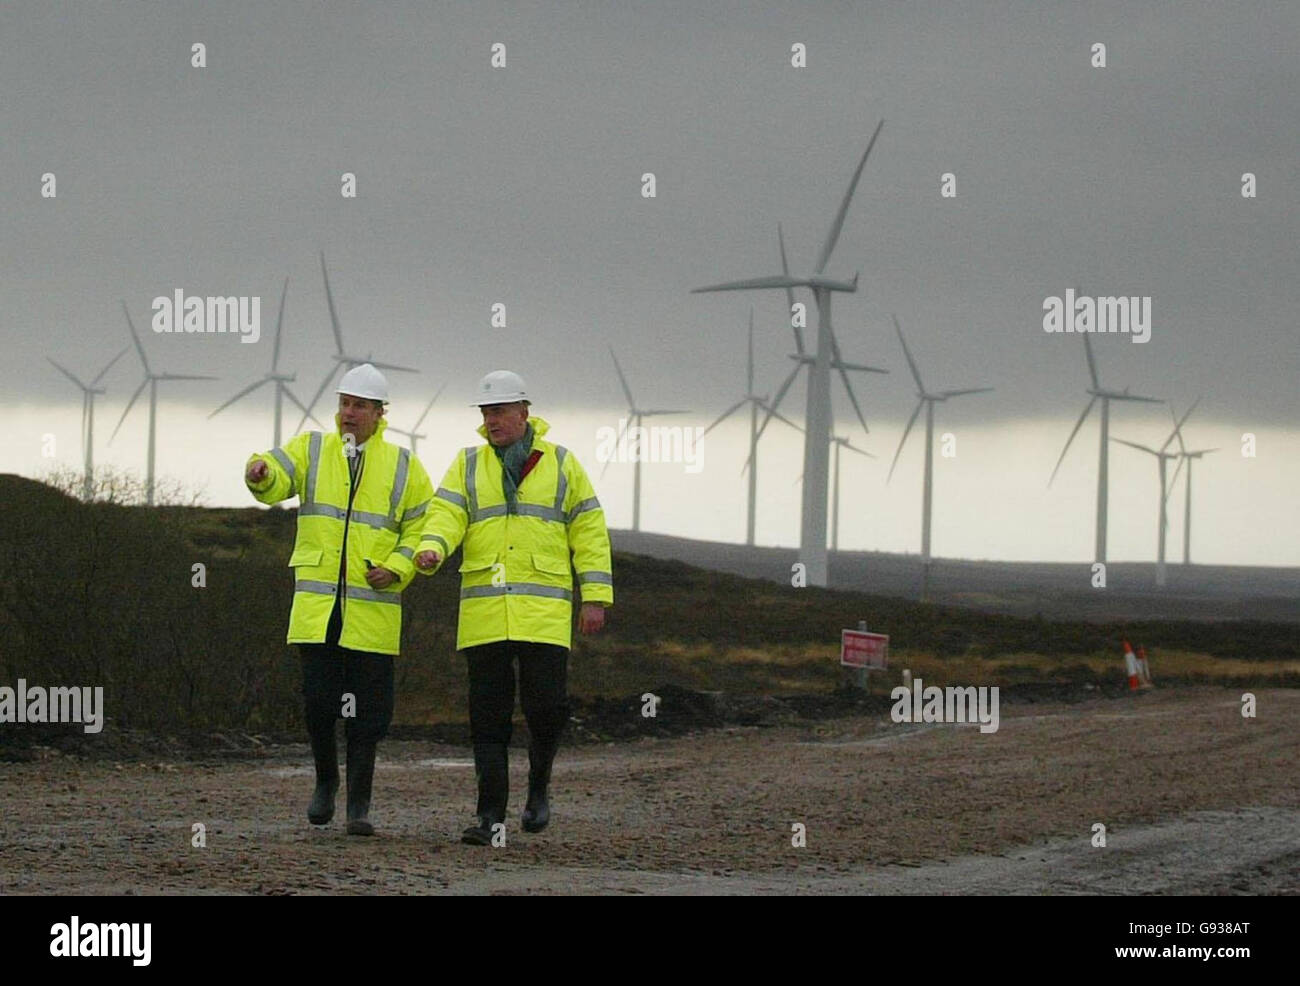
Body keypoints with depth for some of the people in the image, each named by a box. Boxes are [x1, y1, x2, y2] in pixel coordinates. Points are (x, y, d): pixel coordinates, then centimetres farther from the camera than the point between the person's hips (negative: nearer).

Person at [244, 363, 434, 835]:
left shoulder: (403, 467, 7)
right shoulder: (311, 450, 7)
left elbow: (422, 529, 9)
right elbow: (277, 479, -10)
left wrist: (396, 569, -7)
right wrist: (261, 474, -35)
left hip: (373, 608, 0)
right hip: (316, 605, 0)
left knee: (367, 709, 0)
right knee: (318, 700, -1)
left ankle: (359, 802, 8)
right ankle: (326, 780, 23)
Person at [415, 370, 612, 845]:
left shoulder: (561, 464, 9)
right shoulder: (468, 465, 12)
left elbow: (588, 530, 8)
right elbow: (447, 514, -1)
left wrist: (595, 596, 1)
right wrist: (431, 550, -23)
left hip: (544, 610, -1)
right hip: (484, 612, 1)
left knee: (545, 706, -9)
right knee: (488, 716, 0)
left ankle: (539, 787, 17)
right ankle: (490, 815, 3)